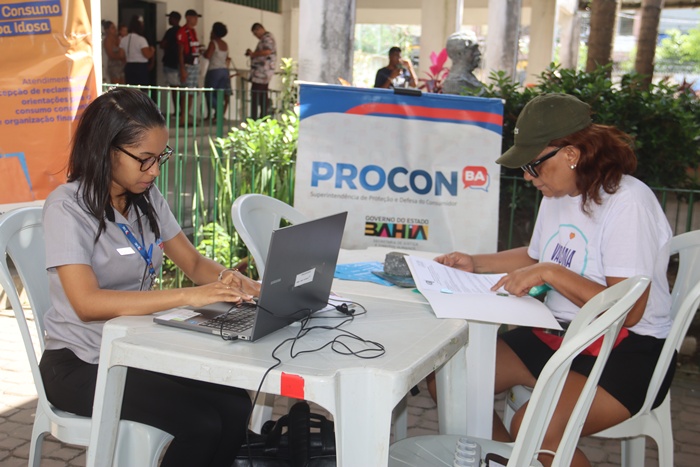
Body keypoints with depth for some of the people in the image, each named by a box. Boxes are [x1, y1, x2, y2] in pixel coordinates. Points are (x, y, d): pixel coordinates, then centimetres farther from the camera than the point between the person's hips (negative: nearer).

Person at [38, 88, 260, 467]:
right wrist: (187, 296, -34)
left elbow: (194, 263, 10)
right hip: (82, 365, -6)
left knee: (237, 408, -16)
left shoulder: (147, 198, 5)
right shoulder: (68, 206, -16)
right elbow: (87, 303, -27)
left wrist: (229, 279, -14)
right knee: (201, 425, -23)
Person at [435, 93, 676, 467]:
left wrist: (551, 273, -27)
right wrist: (475, 263, 14)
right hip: (557, 334, 9)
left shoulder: (628, 202, -19)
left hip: (627, 352, -8)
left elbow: (629, 311, -24)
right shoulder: (557, 195, 7)